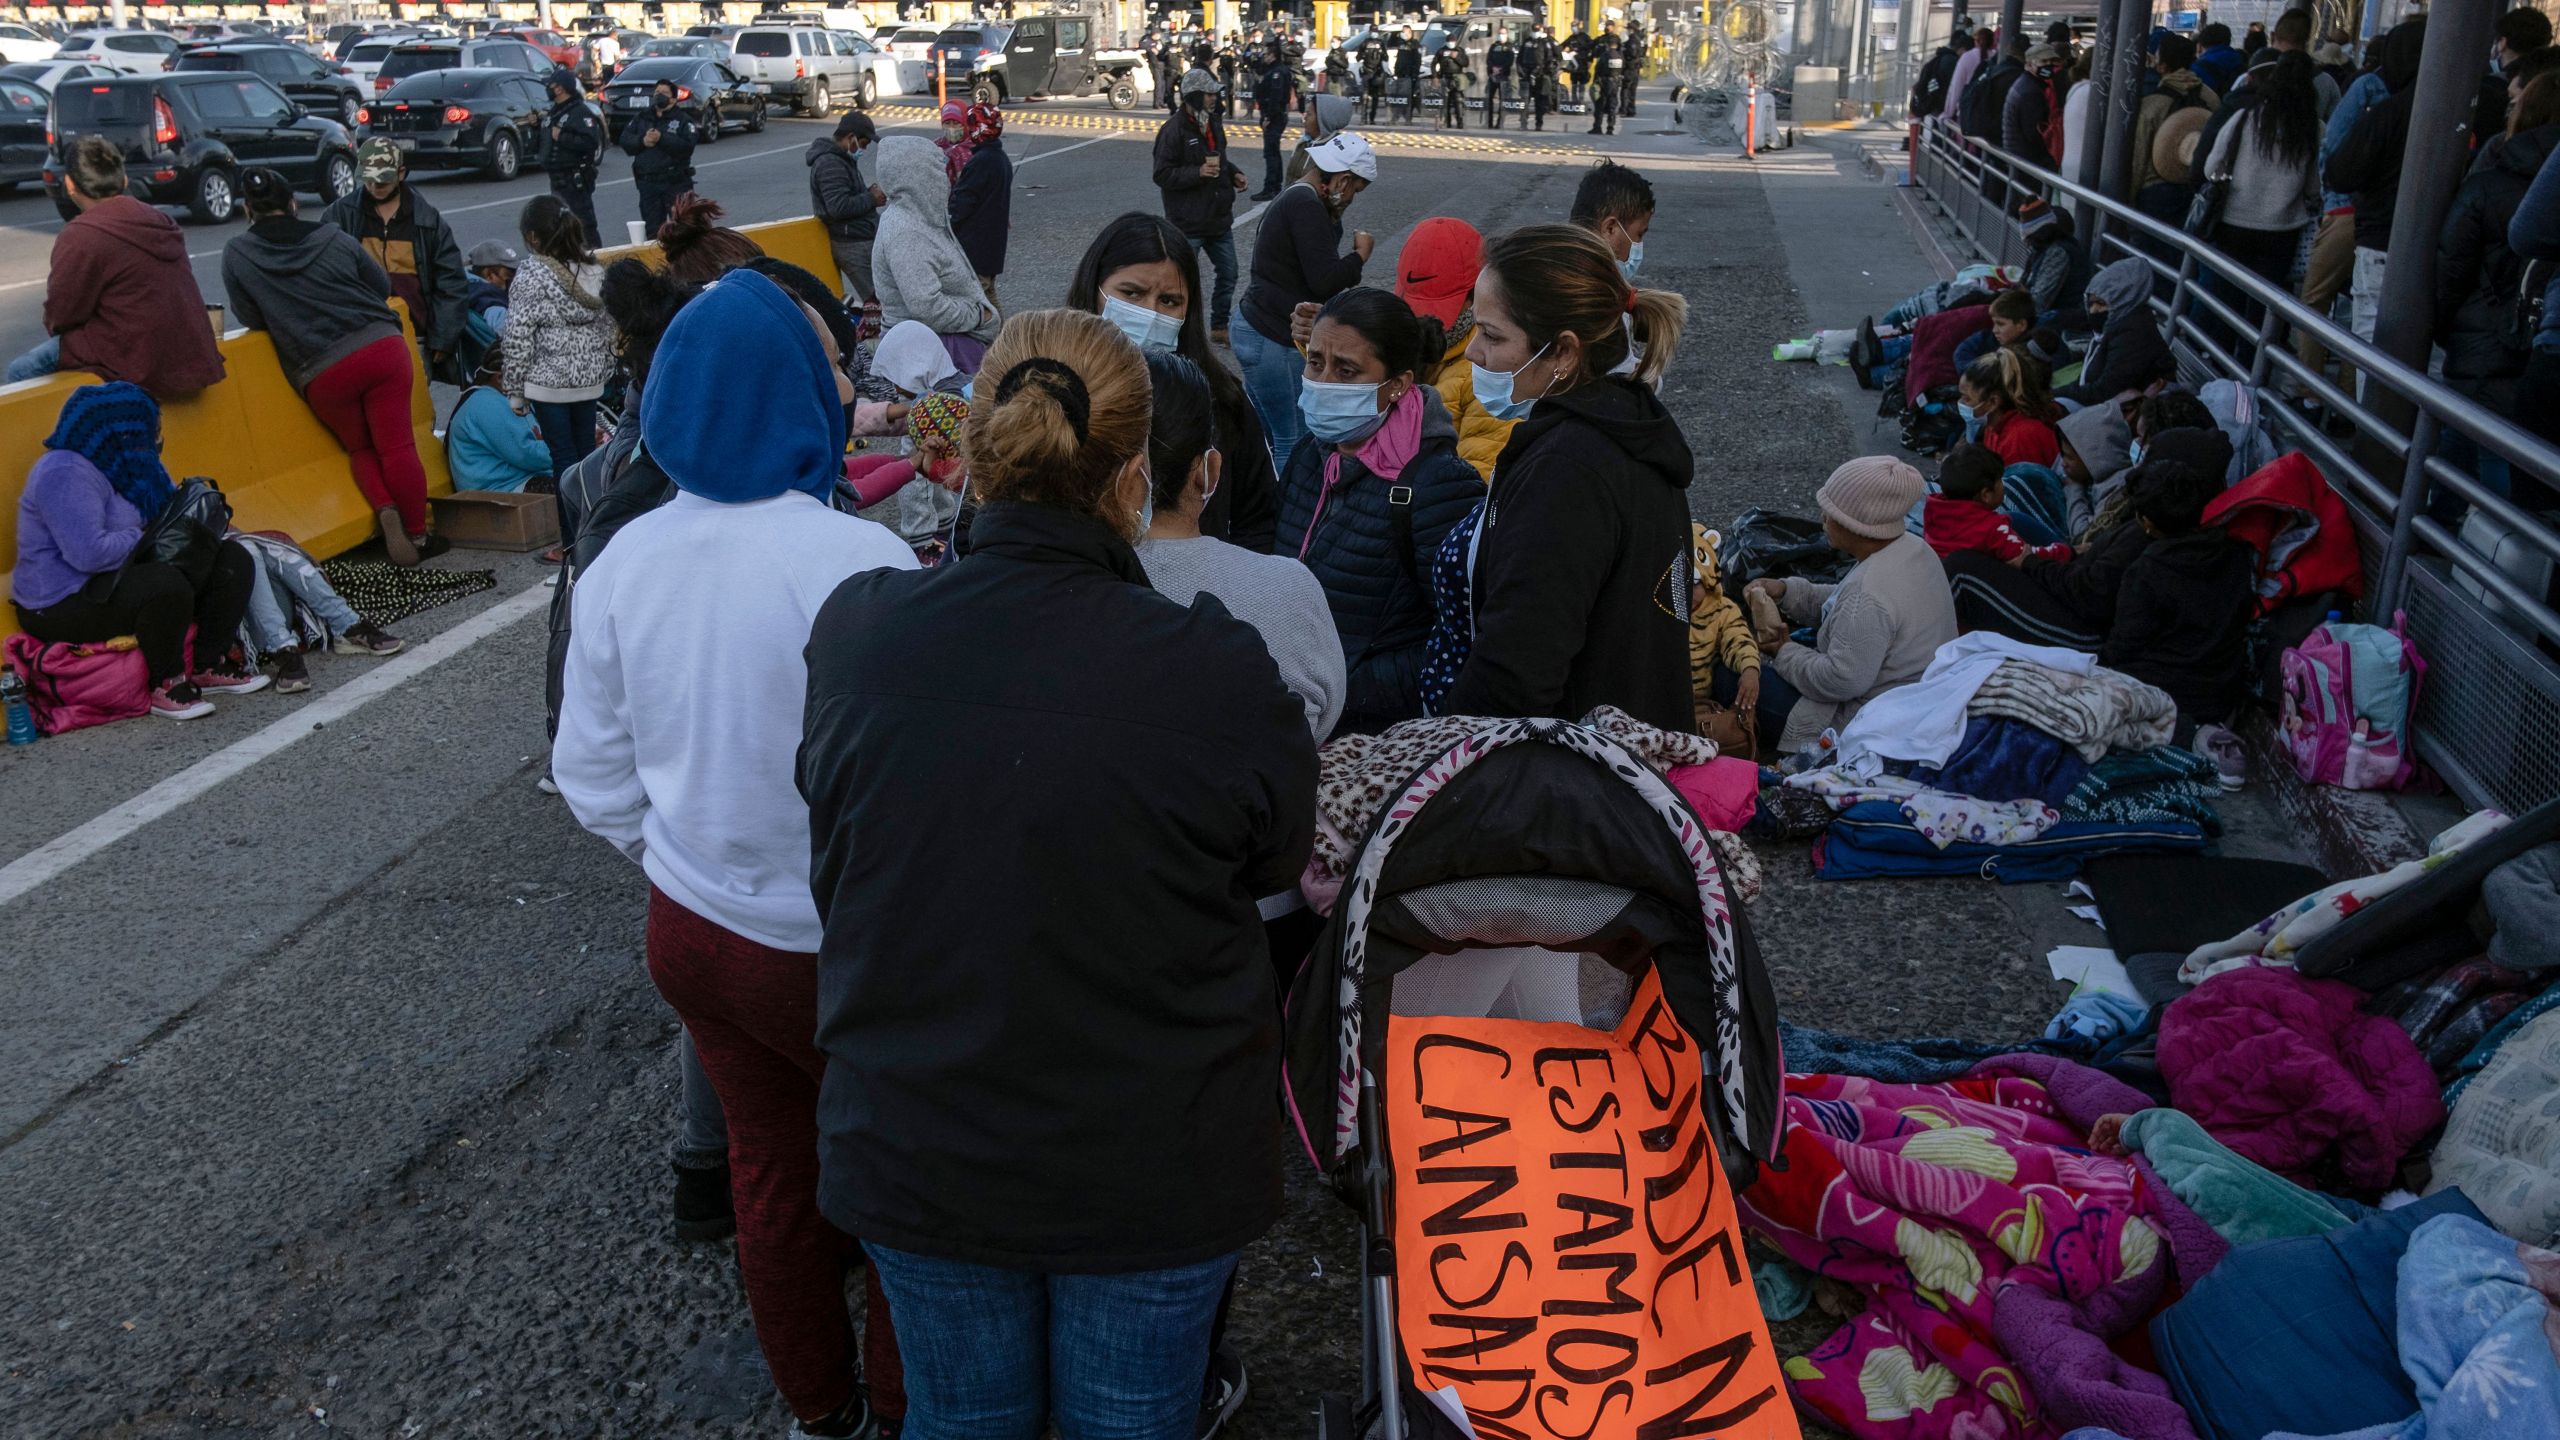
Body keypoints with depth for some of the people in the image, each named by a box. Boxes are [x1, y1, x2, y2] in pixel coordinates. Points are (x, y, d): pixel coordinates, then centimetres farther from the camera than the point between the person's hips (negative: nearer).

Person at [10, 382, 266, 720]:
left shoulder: (127, 463, 9)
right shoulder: (65, 473, -22)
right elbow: (89, 552, -32)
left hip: (123, 577, 10)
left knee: (232, 560, 3)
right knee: (166, 585, -37)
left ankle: (209, 666, 3)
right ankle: (166, 684, -18)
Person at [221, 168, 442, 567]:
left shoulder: (237, 255, 5)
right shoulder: (332, 237, 9)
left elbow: (250, 318, 11)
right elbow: (382, 286, 18)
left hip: (322, 370, 0)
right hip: (382, 346, 0)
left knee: (361, 449, 18)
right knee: (398, 446, 3)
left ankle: (386, 511, -6)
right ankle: (417, 534, 4)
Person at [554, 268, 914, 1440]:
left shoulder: (623, 562, -6)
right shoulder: (858, 563, -26)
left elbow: (593, 775, 3)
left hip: (692, 925, 6)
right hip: (834, 949, -6)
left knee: (770, 1165, 23)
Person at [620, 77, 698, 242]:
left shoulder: (683, 120, 3)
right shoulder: (641, 118, 16)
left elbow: (687, 146, -13)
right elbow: (625, 141, 7)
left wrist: (662, 139, -20)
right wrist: (642, 141, -12)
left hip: (676, 183, -4)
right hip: (647, 183, 4)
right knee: (652, 229, 5)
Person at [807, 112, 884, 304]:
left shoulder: (840, 158, 18)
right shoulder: (830, 164, -17)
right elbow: (838, 207, -25)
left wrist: (869, 192, 7)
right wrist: (871, 199, -12)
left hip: (861, 240, 11)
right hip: (854, 245, -11)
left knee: (874, 299, 7)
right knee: (878, 300, -12)